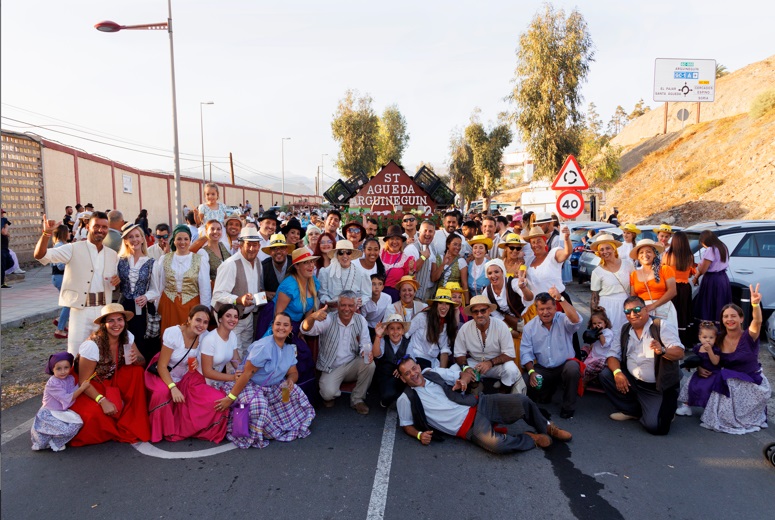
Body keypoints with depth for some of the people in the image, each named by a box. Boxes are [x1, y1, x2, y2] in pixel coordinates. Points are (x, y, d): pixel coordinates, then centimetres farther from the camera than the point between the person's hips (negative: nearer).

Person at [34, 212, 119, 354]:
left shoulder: (112, 255, 11)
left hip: (104, 310, 4)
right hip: (81, 309, -4)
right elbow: (40, 255, -12)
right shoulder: (74, 249, -2)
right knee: (76, 354, 0)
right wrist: (46, 233, -28)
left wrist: (118, 279, -3)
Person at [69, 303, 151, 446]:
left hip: (111, 383, 6)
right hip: (90, 388, -6)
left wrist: (136, 359, -30)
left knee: (137, 371, -21)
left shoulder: (127, 337, -12)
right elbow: (84, 382, -22)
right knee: (95, 413, -35)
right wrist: (102, 401, -34)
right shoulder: (92, 345, -27)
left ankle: (133, 426, -11)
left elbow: (142, 361, -5)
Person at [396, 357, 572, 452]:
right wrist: (419, 435, -12)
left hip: (477, 405, 4)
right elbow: (406, 425, 9)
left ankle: (546, 428, 16)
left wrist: (464, 379, -9)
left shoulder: (433, 373, 7)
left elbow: (466, 372, 14)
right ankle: (531, 439, -2)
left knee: (520, 401, -15)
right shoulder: (406, 400, -1)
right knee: (497, 444, -34)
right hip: (468, 427, -4)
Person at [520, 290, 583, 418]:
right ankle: (549, 388, 22)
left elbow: (576, 320, -32)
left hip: (565, 365, -2)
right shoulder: (529, 327, 0)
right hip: (543, 369, 3)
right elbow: (526, 352, -2)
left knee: (572, 368, -35)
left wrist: (561, 299, -39)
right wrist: (531, 372, -17)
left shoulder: (563, 320, -7)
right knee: (531, 391, -17)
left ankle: (568, 407, -13)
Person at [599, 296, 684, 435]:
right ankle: (633, 410, 3)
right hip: (632, 382, 5)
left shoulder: (663, 326, -9)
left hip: (660, 387, -5)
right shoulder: (623, 331, 5)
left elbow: (680, 353, -19)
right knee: (605, 375, -14)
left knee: (654, 426, -21)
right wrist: (617, 372, -21)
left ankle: (667, 408, 16)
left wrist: (662, 351, -41)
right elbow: (613, 355, 1)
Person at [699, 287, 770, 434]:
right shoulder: (719, 340, -3)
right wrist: (700, 368, -16)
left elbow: (757, 322, -40)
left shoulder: (748, 336, -16)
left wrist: (755, 304, -62)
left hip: (752, 384, -3)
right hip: (729, 382, 3)